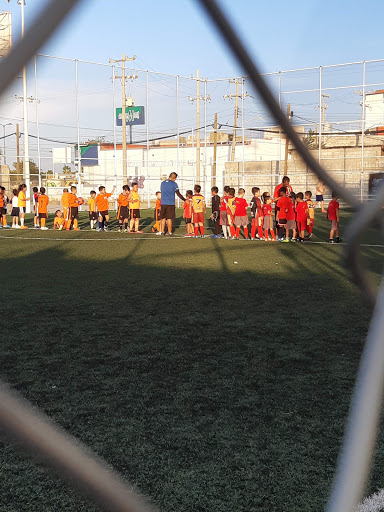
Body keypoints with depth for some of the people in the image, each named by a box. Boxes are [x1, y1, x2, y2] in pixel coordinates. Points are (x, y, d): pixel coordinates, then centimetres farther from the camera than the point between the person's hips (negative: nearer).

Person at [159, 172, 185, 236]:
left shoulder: (163, 183, 9)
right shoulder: (174, 184, -6)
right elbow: (178, 194, -6)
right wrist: (184, 200, 3)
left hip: (163, 203, 4)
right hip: (170, 203, -4)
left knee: (163, 218, 13)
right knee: (169, 218, 1)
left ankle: (162, 231, 16)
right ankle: (170, 232, 6)